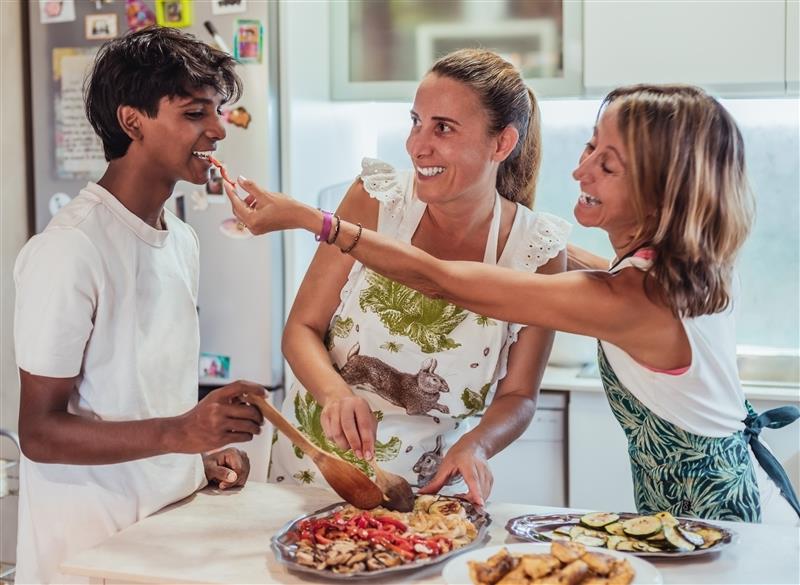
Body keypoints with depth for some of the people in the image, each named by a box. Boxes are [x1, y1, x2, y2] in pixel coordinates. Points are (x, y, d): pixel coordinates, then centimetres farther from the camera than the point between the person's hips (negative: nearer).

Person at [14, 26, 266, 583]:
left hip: (175, 522, 7)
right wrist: (179, 433, -30)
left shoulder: (183, 240, 7)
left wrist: (204, 456, 0)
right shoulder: (70, 249, -19)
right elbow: (40, 432, -19)